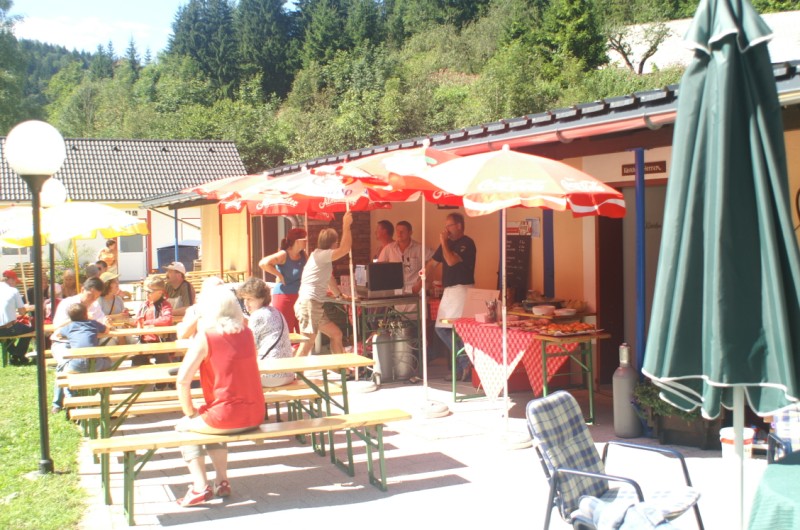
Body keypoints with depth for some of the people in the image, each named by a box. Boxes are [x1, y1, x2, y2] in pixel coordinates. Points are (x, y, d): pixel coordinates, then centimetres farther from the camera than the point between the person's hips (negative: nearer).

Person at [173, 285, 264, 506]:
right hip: (255, 415, 6)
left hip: (226, 417, -6)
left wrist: (189, 412, 0)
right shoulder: (247, 333, 5)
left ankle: (200, 487, 12)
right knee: (211, 421, 34)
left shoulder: (205, 337, -11)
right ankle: (222, 481, 28)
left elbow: (182, 380, -13)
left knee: (184, 426, 21)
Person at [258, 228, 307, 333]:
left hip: (299, 297, 7)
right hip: (283, 296, -7)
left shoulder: (303, 255, 9)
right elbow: (263, 263, -24)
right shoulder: (283, 255, -12)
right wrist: (279, 275, -18)